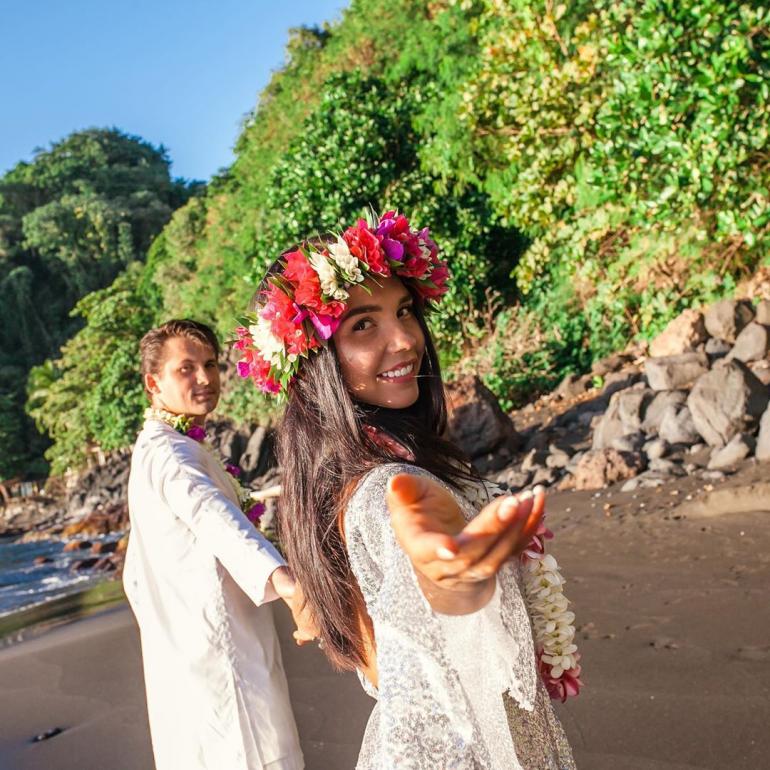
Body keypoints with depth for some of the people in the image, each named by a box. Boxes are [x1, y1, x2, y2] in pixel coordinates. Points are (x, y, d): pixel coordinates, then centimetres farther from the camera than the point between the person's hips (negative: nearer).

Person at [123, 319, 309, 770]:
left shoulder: (153, 449, 15)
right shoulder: (171, 452, -17)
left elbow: (137, 578, 21)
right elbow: (213, 515, -39)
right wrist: (281, 578, -55)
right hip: (218, 653, -10)